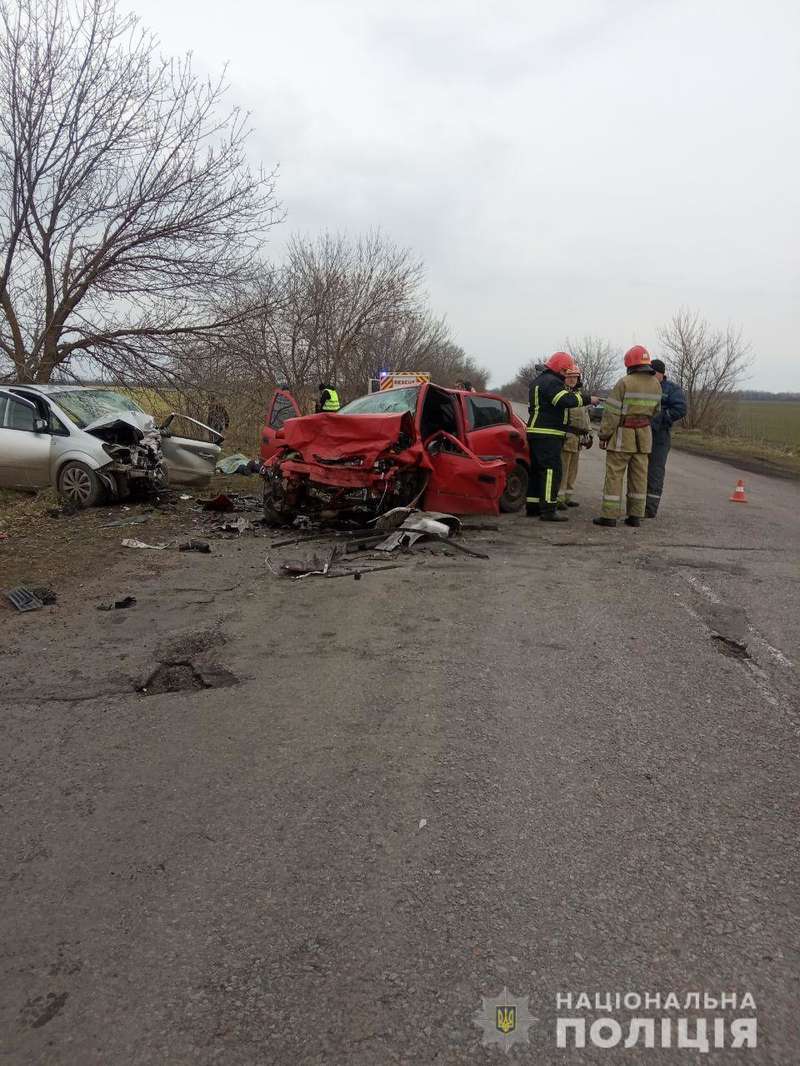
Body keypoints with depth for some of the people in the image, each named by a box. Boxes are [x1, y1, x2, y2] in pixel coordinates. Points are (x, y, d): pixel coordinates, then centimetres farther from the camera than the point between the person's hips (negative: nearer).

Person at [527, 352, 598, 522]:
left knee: (537, 470, 14)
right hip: (547, 434, -11)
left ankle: (532, 506, 18)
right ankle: (547, 510, -13)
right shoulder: (551, 382, -14)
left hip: (536, 432, 11)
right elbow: (566, 400, -25)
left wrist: (573, 393, 10)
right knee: (552, 470, -11)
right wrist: (587, 398, -15)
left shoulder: (540, 379, 20)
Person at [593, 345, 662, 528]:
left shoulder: (625, 383, -13)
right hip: (644, 435, 6)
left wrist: (603, 435, -7)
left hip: (623, 435, -5)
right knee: (639, 476, 8)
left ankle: (609, 515, -3)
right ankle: (635, 516, 11)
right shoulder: (656, 385, 6)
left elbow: (612, 412, -13)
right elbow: (654, 411, 13)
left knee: (614, 475, -1)